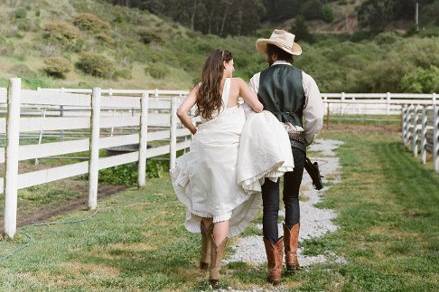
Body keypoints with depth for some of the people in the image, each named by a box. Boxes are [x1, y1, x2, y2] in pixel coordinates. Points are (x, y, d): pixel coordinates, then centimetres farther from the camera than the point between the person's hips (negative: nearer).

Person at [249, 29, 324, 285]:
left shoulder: (258, 80, -2)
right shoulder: (304, 79, -1)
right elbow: (316, 116, -9)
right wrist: (306, 140, 8)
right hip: (296, 144, 1)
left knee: (270, 204, 5)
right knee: (292, 198, 22)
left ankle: (274, 267, 7)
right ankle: (291, 253, 15)